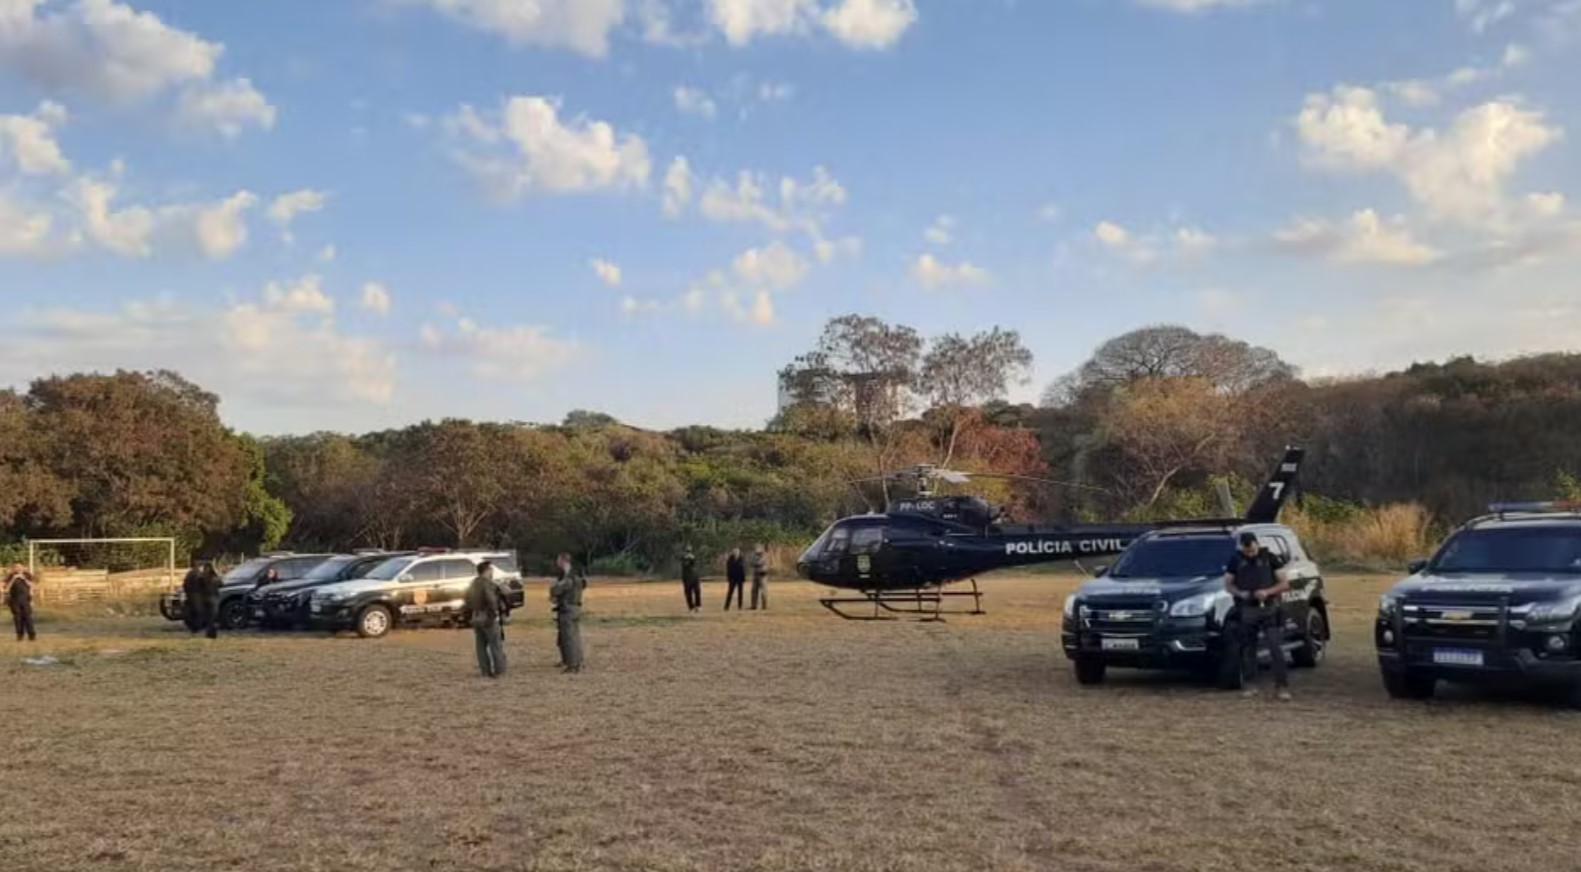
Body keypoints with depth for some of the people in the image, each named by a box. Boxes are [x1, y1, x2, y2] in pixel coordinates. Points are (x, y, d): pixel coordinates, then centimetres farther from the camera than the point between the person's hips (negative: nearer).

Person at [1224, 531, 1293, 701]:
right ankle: (1251, 685, 16)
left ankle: (1282, 687, -8)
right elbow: (1228, 584, 10)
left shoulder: (1271, 558, -1)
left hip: (1269, 609, -2)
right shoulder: (1236, 561, 5)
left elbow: (1285, 584, 0)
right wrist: (1240, 593, -10)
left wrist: (1267, 592, -17)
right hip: (1247, 611, 2)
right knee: (1248, 649, 7)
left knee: (1276, 648, -9)